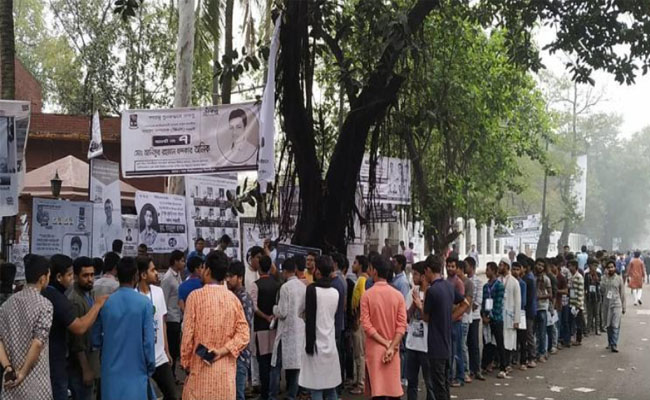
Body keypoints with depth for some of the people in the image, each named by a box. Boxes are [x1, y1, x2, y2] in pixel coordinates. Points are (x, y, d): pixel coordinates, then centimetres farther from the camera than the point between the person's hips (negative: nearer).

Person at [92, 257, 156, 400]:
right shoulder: (144, 303, -11)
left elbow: (96, 340, 3)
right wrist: (151, 367, 3)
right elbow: (149, 340, -10)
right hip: (136, 371, -3)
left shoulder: (105, 303, -3)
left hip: (112, 372, 3)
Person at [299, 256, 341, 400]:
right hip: (331, 345, 6)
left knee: (316, 388, -3)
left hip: (317, 344, -6)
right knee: (331, 388, 12)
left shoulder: (312, 289, -11)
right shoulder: (335, 292, 6)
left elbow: (310, 318, -14)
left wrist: (309, 344, -10)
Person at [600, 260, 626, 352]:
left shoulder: (619, 278, 1)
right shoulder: (604, 278, 4)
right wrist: (605, 276, -12)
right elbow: (602, 290, -9)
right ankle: (610, 343, 23)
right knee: (608, 325, 11)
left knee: (615, 325, -10)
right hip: (606, 304, 3)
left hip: (616, 304, -3)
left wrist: (623, 307, 5)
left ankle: (614, 345, -13)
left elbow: (622, 293, 5)